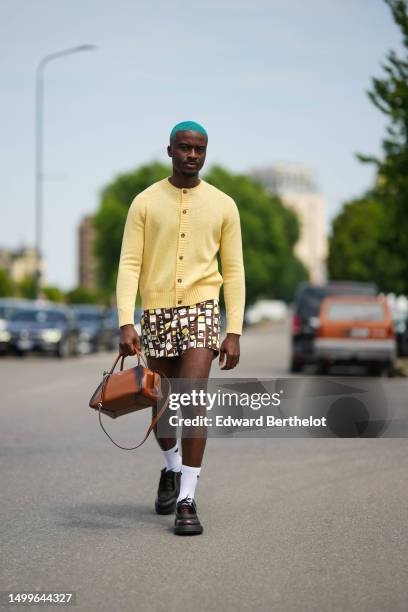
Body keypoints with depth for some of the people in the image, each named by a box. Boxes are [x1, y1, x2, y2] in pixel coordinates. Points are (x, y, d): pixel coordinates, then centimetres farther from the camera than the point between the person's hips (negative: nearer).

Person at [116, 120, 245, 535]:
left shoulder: (223, 205, 4)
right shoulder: (145, 203, 3)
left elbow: (233, 271, 5)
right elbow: (129, 265, -2)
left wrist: (234, 332, -2)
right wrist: (126, 323, -13)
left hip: (201, 310, -1)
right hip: (156, 313, 2)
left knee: (193, 402, -15)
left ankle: (187, 501, -11)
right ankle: (172, 468, 42)